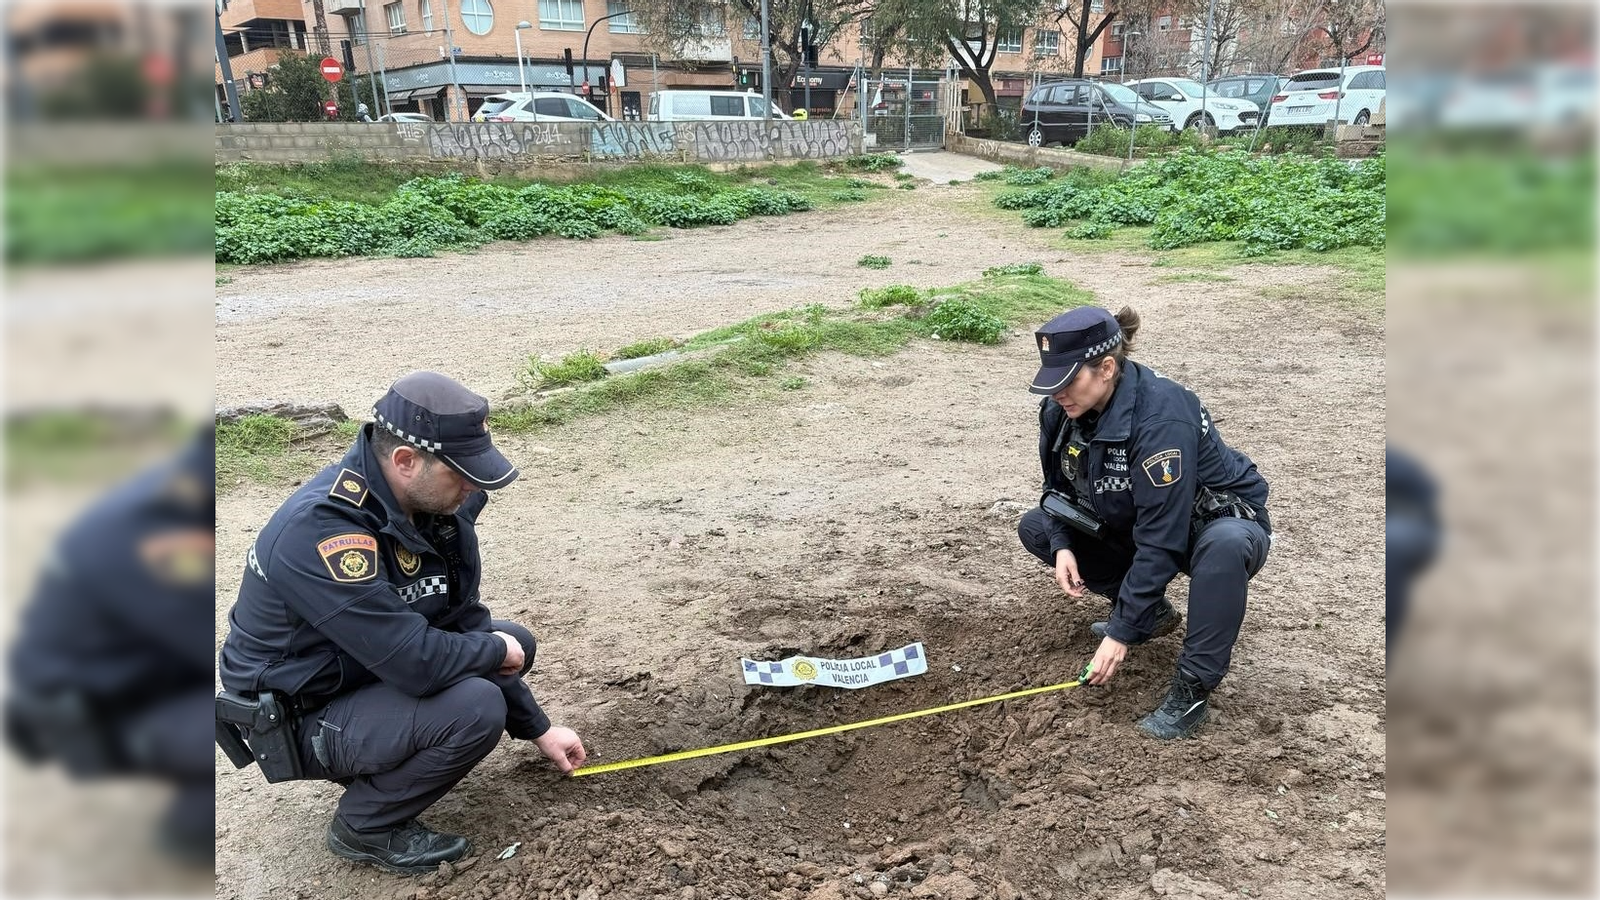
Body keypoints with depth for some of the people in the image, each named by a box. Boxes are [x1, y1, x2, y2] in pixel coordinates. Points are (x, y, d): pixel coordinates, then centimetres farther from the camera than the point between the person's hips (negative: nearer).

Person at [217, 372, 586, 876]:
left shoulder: (432, 506, -7)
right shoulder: (320, 529, -33)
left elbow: (463, 621, 2)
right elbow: (418, 662, -35)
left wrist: (536, 728, 4)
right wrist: (496, 650, -15)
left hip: (375, 674, 8)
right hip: (300, 718, -8)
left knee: (514, 642, 6)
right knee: (476, 709, -27)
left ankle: (385, 774, 12)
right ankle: (365, 827, -1)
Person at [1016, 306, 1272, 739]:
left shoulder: (1161, 418, -35)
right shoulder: (1061, 412, -14)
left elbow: (1161, 541, -35)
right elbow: (1059, 487, 3)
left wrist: (1122, 632, -33)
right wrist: (1062, 546, -17)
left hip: (1223, 523, -7)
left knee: (1225, 545, -42)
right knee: (1035, 528, -3)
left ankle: (1191, 690, -27)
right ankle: (1150, 610, 8)